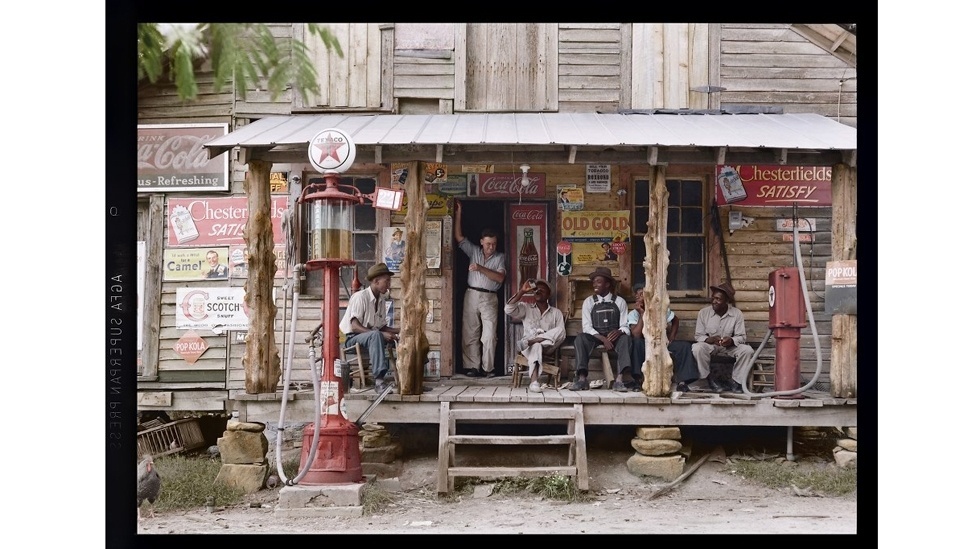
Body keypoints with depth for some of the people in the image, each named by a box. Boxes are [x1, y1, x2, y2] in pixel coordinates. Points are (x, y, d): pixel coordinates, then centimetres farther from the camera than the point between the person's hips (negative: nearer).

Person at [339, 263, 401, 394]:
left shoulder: (381, 300, 9)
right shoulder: (360, 297, -15)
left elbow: (382, 327, 11)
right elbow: (355, 327, -23)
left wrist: (399, 330, -7)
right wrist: (381, 334, -30)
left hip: (372, 337, 8)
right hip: (352, 338, -8)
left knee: (399, 338, -8)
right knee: (376, 335, -38)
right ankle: (379, 380, -46)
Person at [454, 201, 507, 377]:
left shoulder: (500, 257, 5)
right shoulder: (473, 251, 10)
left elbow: (500, 278, -7)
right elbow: (458, 237, 6)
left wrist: (481, 268, -15)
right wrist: (458, 213, 2)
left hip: (489, 298, -2)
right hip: (471, 295, 2)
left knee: (489, 335, -7)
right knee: (470, 334, 0)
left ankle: (488, 368, -1)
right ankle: (472, 367, 3)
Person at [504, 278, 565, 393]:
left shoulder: (556, 312, 17)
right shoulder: (525, 308, 17)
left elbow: (561, 334, 2)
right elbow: (508, 309, -4)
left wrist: (545, 337, -16)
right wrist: (522, 291, -7)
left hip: (548, 347, 1)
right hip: (530, 348, -1)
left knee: (560, 330, -28)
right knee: (536, 346, -40)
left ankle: (526, 342, -32)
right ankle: (533, 382, -56)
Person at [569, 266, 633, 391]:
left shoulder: (619, 302, 5)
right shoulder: (589, 302, 6)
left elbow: (625, 327, 1)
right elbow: (587, 327, -3)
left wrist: (619, 332, -25)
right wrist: (603, 339, -20)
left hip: (614, 337, 0)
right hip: (594, 337, 1)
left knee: (625, 338, -33)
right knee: (580, 338, -30)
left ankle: (619, 380, -42)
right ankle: (582, 379, -39)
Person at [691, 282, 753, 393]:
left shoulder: (737, 314, -9)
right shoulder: (703, 313, -8)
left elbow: (741, 337, -9)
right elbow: (698, 336, -7)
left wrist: (731, 341, -33)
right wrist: (709, 339, -30)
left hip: (730, 346, 1)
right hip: (710, 345, -1)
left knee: (747, 350, -27)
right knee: (697, 348, -33)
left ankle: (736, 382, -12)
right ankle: (709, 380, -15)